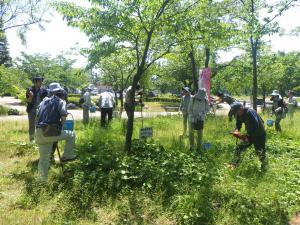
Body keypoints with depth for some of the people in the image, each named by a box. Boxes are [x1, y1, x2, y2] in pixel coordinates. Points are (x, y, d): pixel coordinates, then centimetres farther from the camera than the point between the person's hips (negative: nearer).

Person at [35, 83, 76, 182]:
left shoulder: (44, 101, 21)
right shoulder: (61, 101, 3)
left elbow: (37, 117, 21)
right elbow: (63, 117, -10)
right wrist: (60, 126, 8)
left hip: (39, 133, 6)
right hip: (51, 132, -6)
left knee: (43, 158, 18)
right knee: (71, 135, 19)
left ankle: (43, 180, 27)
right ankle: (67, 156, 18)